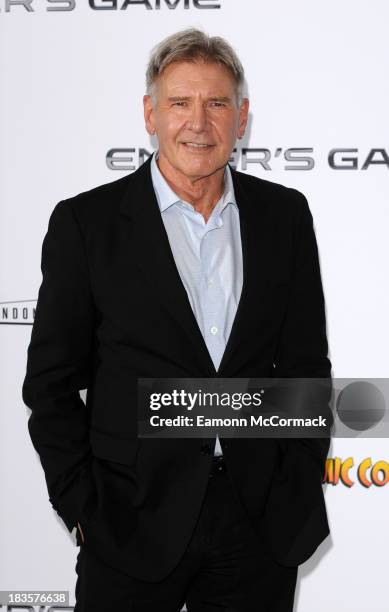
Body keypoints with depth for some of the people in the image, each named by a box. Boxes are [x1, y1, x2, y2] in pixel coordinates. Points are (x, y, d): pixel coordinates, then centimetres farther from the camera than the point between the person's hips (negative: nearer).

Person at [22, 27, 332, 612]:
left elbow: (306, 362, 9)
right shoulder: (86, 222, -4)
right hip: (134, 531, -2)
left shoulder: (284, 215, 5)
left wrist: (300, 487, 2)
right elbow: (51, 382, -2)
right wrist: (84, 511, -6)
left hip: (263, 530, 3)